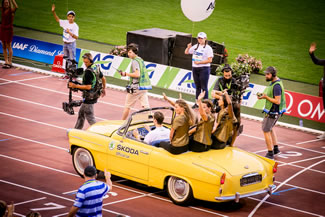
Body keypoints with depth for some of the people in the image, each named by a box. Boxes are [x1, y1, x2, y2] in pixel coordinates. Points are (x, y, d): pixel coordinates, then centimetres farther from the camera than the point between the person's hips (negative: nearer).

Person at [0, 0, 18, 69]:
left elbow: (16, 7, -31)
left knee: (8, 46, -1)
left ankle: (10, 62, 6)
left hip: (9, 29, -6)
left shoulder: (11, 10, -10)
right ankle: (6, 62, 11)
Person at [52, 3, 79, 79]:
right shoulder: (65, 22, 2)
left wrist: (70, 32, -33)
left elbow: (76, 37, -21)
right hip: (65, 44, 7)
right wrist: (53, 12, 3)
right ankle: (67, 74, 21)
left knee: (72, 60, -6)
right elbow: (57, 19, 15)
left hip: (71, 44, -6)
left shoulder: (75, 26, -15)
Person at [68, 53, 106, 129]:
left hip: (88, 97, -10)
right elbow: (103, 78, 17)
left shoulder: (88, 71, -23)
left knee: (90, 117, -2)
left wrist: (75, 86, -19)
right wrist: (103, 89, 32)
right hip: (94, 95, 10)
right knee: (81, 113, 21)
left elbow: (88, 87, -25)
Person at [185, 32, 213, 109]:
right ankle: (197, 103, 18)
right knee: (197, 86, 12)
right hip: (195, 68, 6)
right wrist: (188, 47, -5)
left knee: (204, 87, -6)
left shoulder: (208, 48, -7)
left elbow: (210, 60, -13)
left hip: (204, 69, -6)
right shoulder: (195, 46, 13)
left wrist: (199, 62, -17)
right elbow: (186, 52, 17)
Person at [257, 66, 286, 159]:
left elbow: (277, 101, -28)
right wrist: (263, 95, 3)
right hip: (272, 110, 11)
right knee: (270, 128, 25)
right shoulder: (274, 82, 5)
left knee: (266, 130, -3)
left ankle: (270, 153, 2)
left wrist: (266, 97, -22)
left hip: (273, 112, -11)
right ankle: (275, 148, 33)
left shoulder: (276, 86, -26)